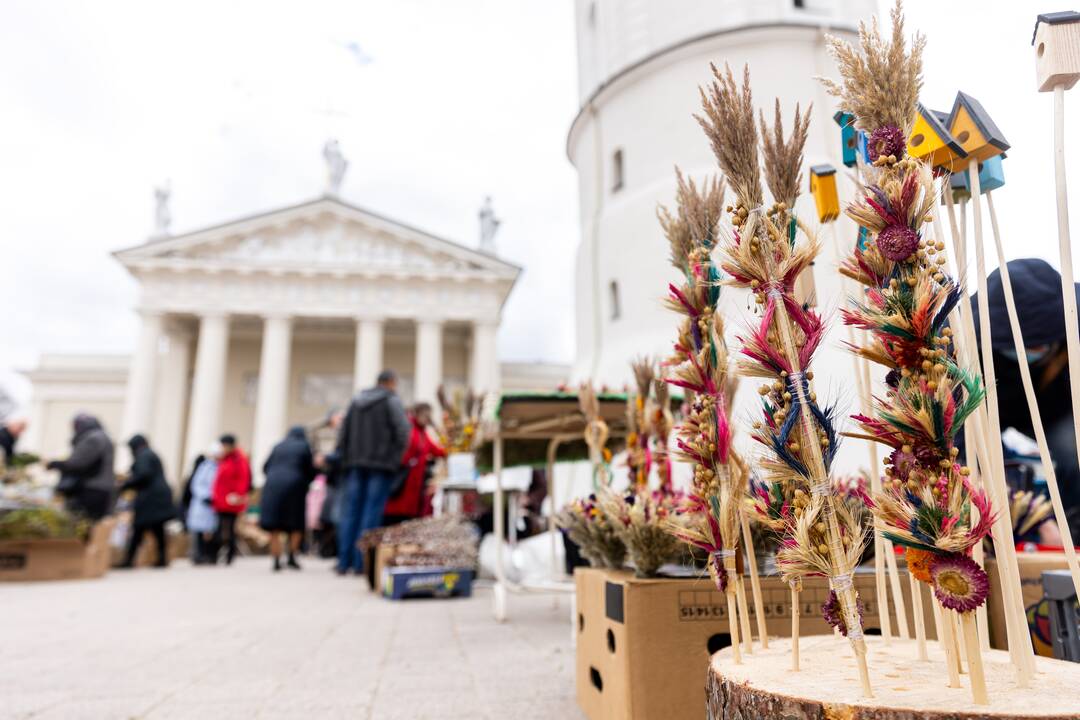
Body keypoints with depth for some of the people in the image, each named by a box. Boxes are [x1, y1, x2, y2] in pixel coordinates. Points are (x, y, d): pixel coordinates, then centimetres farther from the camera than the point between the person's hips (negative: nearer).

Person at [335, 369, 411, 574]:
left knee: (350, 512, 7)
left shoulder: (356, 401, 17)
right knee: (371, 513, -4)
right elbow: (402, 431, -10)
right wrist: (396, 459, 1)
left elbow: (342, 433, 15)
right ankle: (361, 563, -5)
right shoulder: (392, 401, -1)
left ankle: (344, 562, 9)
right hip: (381, 464, -5)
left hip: (355, 464, 5)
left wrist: (346, 458, 17)